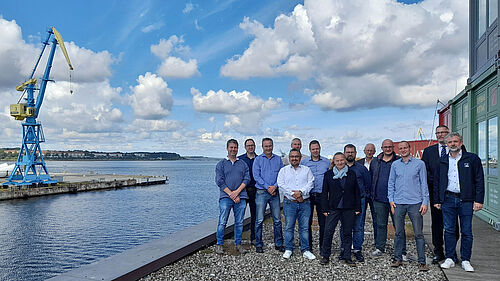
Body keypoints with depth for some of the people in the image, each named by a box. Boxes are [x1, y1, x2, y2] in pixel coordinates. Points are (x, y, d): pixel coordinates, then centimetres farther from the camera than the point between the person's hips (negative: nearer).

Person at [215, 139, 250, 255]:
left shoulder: (243, 164, 15)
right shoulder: (221, 164, 8)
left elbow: (247, 179, 5)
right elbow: (219, 181, -1)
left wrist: (237, 192, -9)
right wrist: (231, 195, -10)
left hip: (240, 197, 2)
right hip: (226, 197, -2)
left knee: (239, 222, 6)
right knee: (222, 222, -4)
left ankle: (238, 243, 17)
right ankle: (219, 244, 7)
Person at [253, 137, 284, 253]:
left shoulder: (278, 159, 12)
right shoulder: (258, 159, 5)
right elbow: (256, 176, -3)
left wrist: (275, 186, -9)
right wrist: (267, 187, -11)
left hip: (274, 192, 2)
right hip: (261, 192, -2)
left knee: (277, 220, 5)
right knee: (259, 220, -2)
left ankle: (278, 244, 16)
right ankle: (258, 245, 8)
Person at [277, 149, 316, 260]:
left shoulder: (307, 170, 12)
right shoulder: (284, 170, 9)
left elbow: (310, 183, 1)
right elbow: (281, 184, -3)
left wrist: (301, 192, -15)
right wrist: (293, 194, -13)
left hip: (304, 203, 1)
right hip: (289, 203, -1)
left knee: (304, 227, 4)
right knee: (289, 227, 2)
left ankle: (305, 250, 13)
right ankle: (288, 249, 15)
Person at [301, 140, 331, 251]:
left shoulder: (327, 162, 9)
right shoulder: (303, 162, 6)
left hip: (322, 195, 0)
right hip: (308, 195, 0)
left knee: (323, 222, 3)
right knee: (307, 221, 4)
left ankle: (323, 246, 15)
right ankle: (308, 246, 16)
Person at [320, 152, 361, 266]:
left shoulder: (352, 174, 7)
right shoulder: (328, 174, 5)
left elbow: (357, 192, 9)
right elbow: (325, 193, 4)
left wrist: (357, 208, 3)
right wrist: (325, 209, -2)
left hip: (349, 209, 1)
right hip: (333, 208, -1)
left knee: (347, 233, 7)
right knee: (328, 232, -4)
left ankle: (347, 257, 18)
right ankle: (325, 256, 10)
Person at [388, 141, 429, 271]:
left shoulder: (419, 163, 4)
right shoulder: (395, 164, 10)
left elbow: (424, 184, 4)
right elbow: (391, 183, 14)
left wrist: (425, 202, -2)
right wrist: (391, 200, 4)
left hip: (415, 203, -2)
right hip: (399, 202, 2)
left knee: (419, 233, -1)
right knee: (399, 232, 7)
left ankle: (422, 262, 6)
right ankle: (398, 258, 17)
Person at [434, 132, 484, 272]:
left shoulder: (472, 159, 2)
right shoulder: (443, 161, 10)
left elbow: (479, 180, 0)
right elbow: (437, 182, 14)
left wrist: (478, 200, -7)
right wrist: (436, 200, 11)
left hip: (466, 200, -2)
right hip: (448, 200, 2)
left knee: (466, 232, 4)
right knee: (449, 230, 6)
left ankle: (465, 261, 15)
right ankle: (449, 259, 15)